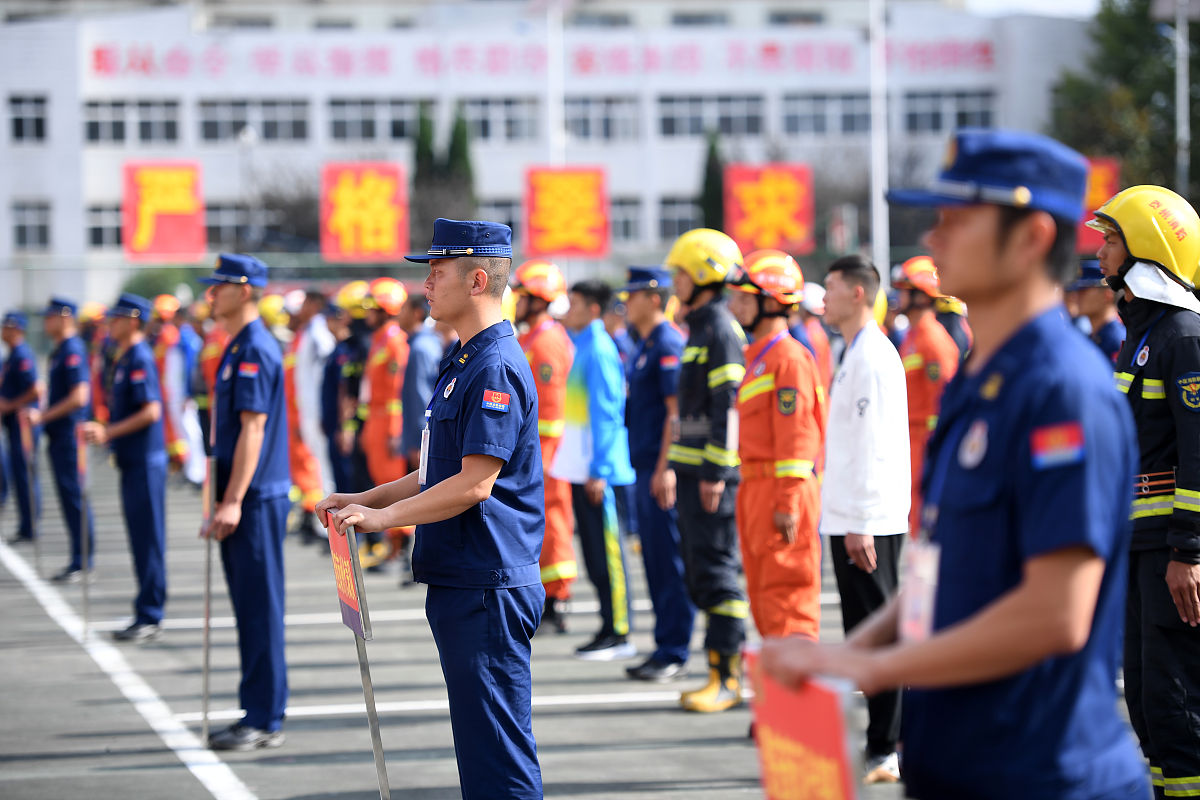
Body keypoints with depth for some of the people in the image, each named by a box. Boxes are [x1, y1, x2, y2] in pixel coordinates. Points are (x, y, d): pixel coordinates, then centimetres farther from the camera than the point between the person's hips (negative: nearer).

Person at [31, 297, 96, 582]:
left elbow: (78, 397, -22)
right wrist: (43, 417, 12)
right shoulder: (59, 350, 15)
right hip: (59, 436, 10)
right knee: (68, 496, 12)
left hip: (69, 435, -10)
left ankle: (83, 562, -3)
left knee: (74, 496, -7)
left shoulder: (73, 351, -15)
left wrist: (44, 417, -17)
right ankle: (80, 561, 17)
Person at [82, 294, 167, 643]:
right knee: (140, 536, 12)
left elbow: (151, 411, -20)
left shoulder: (140, 359, -14)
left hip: (146, 462, -10)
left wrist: (109, 432, -19)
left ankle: (149, 617, -3)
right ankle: (146, 616, 17)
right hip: (131, 459, 10)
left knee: (148, 538, -6)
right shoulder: (122, 359, 15)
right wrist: (104, 431, 11)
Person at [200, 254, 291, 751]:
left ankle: (265, 721, -3)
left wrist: (233, 500, -23)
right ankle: (257, 714, 18)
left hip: (257, 499, -10)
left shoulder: (256, 350, -15)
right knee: (249, 607, 13)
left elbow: (253, 428, -20)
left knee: (260, 607, -6)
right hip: (241, 499, 10)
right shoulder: (238, 348, 16)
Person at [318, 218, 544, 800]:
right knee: (478, 742, 15)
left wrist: (384, 517, -16)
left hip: (488, 589, -11)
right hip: (458, 581, 11)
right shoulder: (462, 363, 17)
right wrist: (364, 500, 15)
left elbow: (475, 484, -22)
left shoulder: (495, 368, -16)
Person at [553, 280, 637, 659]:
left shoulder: (600, 350, -14)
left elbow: (605, 413, -18)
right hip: (581, 468, 9)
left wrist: (598, 471, -20)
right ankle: (610, 628, 16)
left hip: (599, 469, -9)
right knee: (595, 552, 11)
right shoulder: (584, 347, 15)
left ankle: (619, 633, -1)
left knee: (607, 551, -5)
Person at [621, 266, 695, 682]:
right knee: (654, 558, 11)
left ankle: (675, 654, -2)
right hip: (645, 466, 10)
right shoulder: (644, 345, 16)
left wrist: (664, 469, -20)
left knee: (669, 559, -6)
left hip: (662, 470, -10)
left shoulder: (668, 344, -13)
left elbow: (676, 411, -18)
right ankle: (665, 648, 16)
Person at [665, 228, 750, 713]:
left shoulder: (722, 329, -13)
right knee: (698, 573, 12)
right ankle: (730, 662, 17)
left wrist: (716, 473, -22)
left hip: (713, 472, -10)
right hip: (694, 471, 10)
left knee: (715, 570, -8)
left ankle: (726, 679, -4)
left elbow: (728, 405, -19)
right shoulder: (700, 328, 18)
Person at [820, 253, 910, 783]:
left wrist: (861, 524, -22)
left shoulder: (873, 356, -14)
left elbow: (874, 447, -20)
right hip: (850, 518, 10)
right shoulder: (855, 353, 16)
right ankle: (881, 745, 18)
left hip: (868, 521, -10)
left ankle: (886, 750, -2)